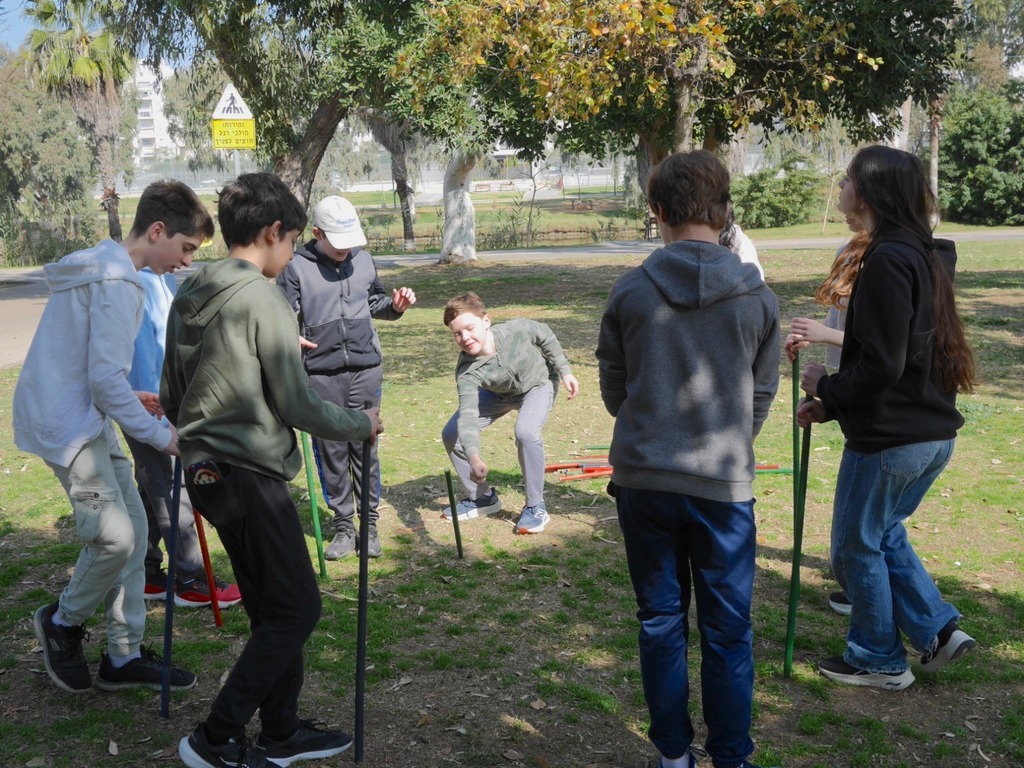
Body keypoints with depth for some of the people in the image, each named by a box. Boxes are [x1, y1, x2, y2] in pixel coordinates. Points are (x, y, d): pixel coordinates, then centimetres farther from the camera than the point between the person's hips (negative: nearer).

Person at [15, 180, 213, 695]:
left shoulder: (102, 265, 13)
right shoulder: (117, 281, -19)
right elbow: (106, 379, -23)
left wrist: (128, 398, 15)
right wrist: (163, 436, -17)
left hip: (84, 418, 11)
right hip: (68, 425, -11)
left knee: (133, 529, 8)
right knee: (115, 536, -12)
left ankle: (125, 656, 16)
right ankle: (63, 623, 16)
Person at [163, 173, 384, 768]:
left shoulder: (188, 297, 11)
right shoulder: (264, 299, -15)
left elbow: (171, 396, 17)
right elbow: (297, 406, -14)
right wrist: (362, 424, 0)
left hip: (208, 472, 9)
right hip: (251, 476, -9)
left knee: (272, 608, 16)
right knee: (296, 609, 1)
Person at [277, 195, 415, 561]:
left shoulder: (363, 259, 7)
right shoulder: (296, 268, -4)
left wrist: (395, 305, 1)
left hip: (366, 370, 2)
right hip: (321, 376, -2)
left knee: (366, 450, 7)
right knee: (331, 452, 6)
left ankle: (369, 524, 19)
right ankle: (343, 526, 18)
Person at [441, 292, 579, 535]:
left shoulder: (516, 329, -36)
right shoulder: (467, 372, -35)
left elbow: (546, 336, -12)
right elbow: (467, 417, -46)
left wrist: (565, 371, -10)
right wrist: (474, 457, -62)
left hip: (538, 383, -3)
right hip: (498, 393, 3)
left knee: (526, 431, -32)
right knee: (451, 433, -8)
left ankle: (535, 506, -13)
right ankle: (482, 497, 13)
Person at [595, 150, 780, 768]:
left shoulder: (630, 291, -5)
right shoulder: (757, 294, -5)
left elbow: (612, 389, 5)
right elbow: (763, 395, 5)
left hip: (643, 481, 1)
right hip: (725, 486, -1)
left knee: (661, 623, 14)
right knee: (728, 632, 11)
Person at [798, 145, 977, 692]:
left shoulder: (887, 260, -21)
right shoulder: (924, 255, 10)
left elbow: (881, 366, -25)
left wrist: (826, 387, -7)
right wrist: (831, 406, 12)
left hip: (889, 439, -9)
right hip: (933, 434, 9)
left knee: (856, 546, 9)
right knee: (884, 534, 25)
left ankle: (879, 661, 23)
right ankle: (939, 630, 25)